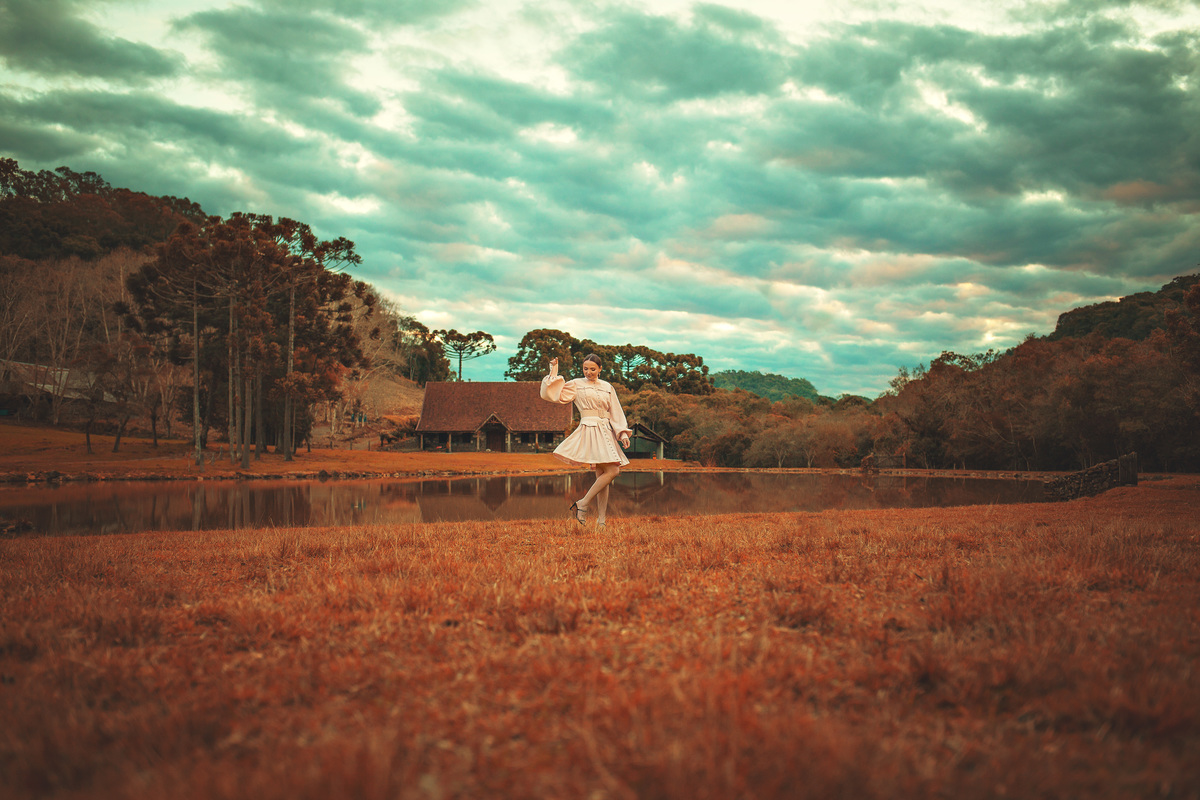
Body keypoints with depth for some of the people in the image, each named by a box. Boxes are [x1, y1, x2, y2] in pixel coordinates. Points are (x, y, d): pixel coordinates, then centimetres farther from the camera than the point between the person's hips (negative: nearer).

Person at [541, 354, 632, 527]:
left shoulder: (607, 387, 17)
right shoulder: (576, 384, 7)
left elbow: (616, 413, 17)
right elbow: (552, 394, 0)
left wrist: (623, 434, 6)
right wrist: (554, 373, -2)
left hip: (606, 432, 5)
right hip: (589, 430, -5)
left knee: (602, 475, 2)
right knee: (612, 471, -19)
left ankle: (600, 521, 5)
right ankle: (582, 505, -10)